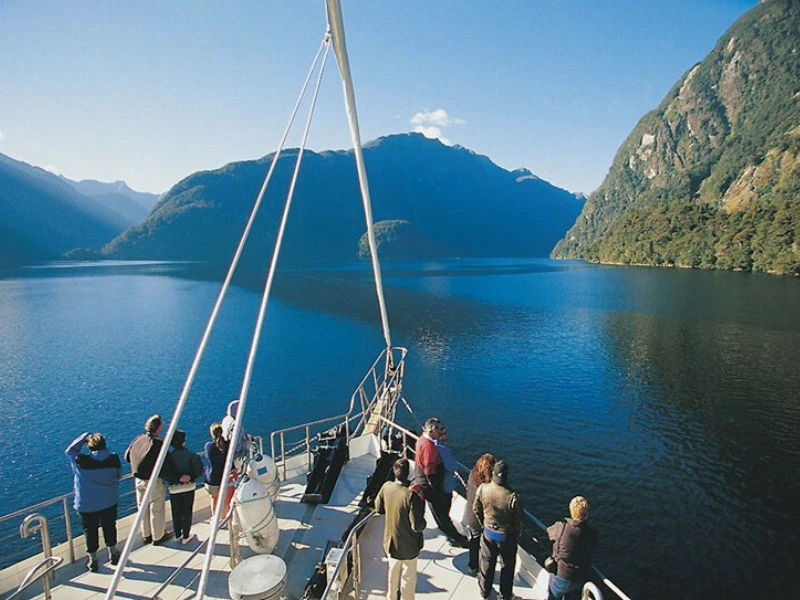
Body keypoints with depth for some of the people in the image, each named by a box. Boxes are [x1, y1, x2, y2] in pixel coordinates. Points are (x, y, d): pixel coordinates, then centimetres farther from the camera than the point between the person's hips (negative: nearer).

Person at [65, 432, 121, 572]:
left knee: (90, 531, 16)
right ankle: (113, 554, 35)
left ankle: (93, 560, 27)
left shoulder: (80, 461, -20)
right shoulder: (114, 459, -14)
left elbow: (69, 451, 1)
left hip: (87, 504, -2)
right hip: (109, 502, 2)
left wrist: (85, 436, -1)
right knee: (110, 527, 20)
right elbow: (117, 477, 1)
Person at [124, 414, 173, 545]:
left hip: (138, 480, 7)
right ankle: (158, 537, 25)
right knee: (156, 510, 10)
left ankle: (146, 535, 36)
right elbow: (165, 465, -24)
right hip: (154, 481, -7)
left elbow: (127, 457, 9)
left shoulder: (138, 439, -2)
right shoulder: (158, 444, -23)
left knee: (143, 508, 20)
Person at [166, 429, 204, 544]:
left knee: (176, 513, 16)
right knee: (187, 512, 12)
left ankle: (178, 535, 26)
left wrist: (177, 478, -3)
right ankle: (186, 536, 19)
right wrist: (191, 477, 1)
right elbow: (199, 470, -12)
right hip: (189, 487, 0)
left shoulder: (169, 456, -13)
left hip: (174, 489, 0)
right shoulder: (191, 455, -13)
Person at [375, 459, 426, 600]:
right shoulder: (412, 495, -32)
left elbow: (379, 509, 2)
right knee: (408, 577, 19)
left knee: (393, 571, 29)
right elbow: (417, 526, -26)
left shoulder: (386, 487, -15)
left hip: (391, 541, 5)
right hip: (409, 546, -5)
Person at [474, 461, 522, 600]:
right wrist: (518, 533, 5)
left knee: (487, 562, 24)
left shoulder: (482, 489, -22)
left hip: (488, 532, 3)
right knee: (508, 566, 23)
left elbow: (476, 510, -5)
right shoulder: (512, 497, -32)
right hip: (507, 536, -2)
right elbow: (518, 520, -17)